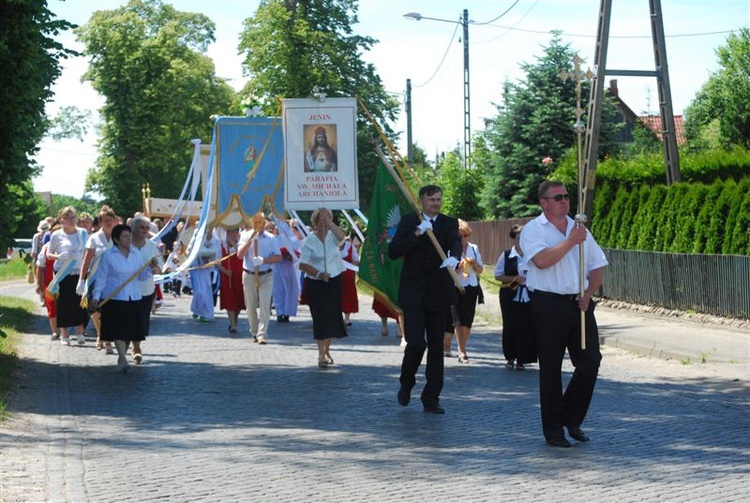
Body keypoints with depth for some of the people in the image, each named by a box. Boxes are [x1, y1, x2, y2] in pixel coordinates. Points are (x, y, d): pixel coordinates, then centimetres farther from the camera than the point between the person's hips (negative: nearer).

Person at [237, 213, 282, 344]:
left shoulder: (270, 238, 2)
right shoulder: (246, 236, 4)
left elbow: (278, 257, 1)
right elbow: (239, 254, -7)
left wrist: (263, 260, -14)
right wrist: (250, 240, -14)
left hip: (266, 276, -1)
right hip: (249, 275, 1)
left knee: (265, 306, -12)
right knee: (251, 307, 8)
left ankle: (262, 334, -13)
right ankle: (254, 333, 24)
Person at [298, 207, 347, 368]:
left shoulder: (332, 236, 2)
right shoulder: (309, 240, -5)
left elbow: (341, 236, -23)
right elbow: (303, 264, -9)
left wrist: (329, 222, -33)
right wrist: (319, 274, -21)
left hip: (334, 282, 3)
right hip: (315, 284, -3)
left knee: (332, 318, 10)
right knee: (320, 318, -10)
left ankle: (326, 351, 27)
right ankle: (321, 355, -10)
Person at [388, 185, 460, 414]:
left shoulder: (449, 223, 6)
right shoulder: (409, 222, 5)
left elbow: (455, 242, -15)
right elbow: (393, 252, -5)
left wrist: (454, 257, -38)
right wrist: (417, 234, -16)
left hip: (439, 293, 2)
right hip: (413, 293, -2)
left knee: (436, 347, 4)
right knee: (416, 343, -11)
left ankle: (431, 399, 12)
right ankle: (406, 382, 18)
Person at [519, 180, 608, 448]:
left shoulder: (579, 229, 16)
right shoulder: (533, 230, -1)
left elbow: (598, 267, 15)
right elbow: (542, 260, -19)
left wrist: (588, 294, -1)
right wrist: (571, 241, -16)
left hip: (579, 304, 5)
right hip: (549, 305, -5)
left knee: (590, 361, 1)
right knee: (551, 368, 0)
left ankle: (571, 419, 19)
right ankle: (553, 430, 9)